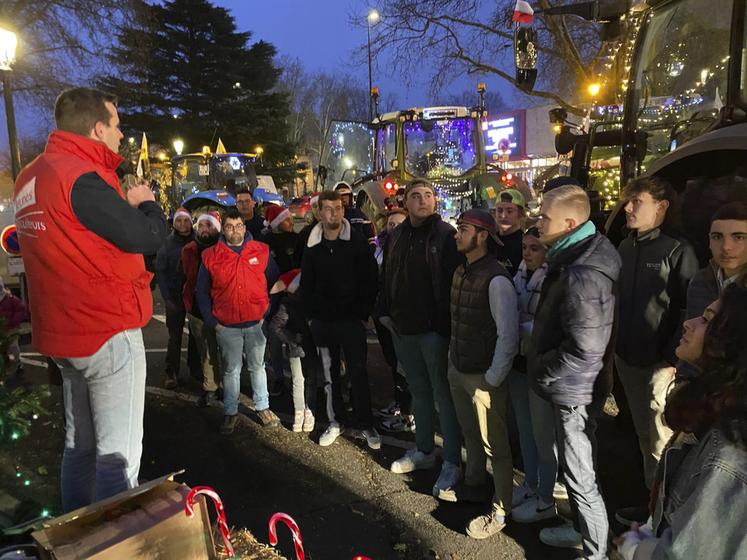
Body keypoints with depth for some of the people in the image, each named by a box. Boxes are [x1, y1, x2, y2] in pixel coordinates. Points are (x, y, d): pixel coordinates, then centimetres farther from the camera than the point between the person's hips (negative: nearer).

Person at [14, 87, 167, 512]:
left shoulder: (33, 176, 10)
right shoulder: (81, 178, -20)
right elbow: (149, 238, -20)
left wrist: (122, 203, 9)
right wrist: (145, 202, -1)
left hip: (65, 331, 10)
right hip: (108, 332, -10)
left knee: (81, 443, 21)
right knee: (118, 452, 1)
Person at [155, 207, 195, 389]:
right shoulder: (167, 243, -1)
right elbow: (160, 270, -1)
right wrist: (167, 297, -8)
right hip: (175, 297, -1)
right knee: (174, 336, 2)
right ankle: (171, 374, 10)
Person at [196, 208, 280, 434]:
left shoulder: (262, 251, 1)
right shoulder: (210, 256, 0)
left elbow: (275, 283, 7)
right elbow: (201, 291, 7)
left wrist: (268, 312, 0)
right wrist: (211, 320, 1)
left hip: (256, 322, 0)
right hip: (226, 326, 0)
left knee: (258, 366, 12)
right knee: (231, 370, 10)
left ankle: (263, 407, 25)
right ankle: (230, 412, 22)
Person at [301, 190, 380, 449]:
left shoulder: (358, 242, -5)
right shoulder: (312, 246, 3)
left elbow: (370, 280, -4)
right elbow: (306, 284, 10)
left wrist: (363, 313, -8)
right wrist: (311, 315, 4)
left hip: (352, 319, -3)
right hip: (322, 321, 3)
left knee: (358, 373, 3)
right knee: (329, 374, 12)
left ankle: (364, 424, 17)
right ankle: (335, 421, 26)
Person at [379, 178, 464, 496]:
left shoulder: (445, 235, -10)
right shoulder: (397, 236, 10)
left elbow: (456, 281, -15)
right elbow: (386, 277, 17)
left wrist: (447, 325, -19)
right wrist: (384, 311, 7)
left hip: (434, 329, -6)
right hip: (403, 328, 7)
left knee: (443, 394, 2)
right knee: (418, 391, 18)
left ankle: (452, 462, 14)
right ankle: (424, 450, 33)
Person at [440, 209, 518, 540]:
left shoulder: (496, 279, -21)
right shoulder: (461, 272, 5)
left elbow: (509, 335, -21)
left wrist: (492, 380, -18)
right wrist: (452, 358, 10)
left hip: (483, 377, -8)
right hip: (458, 370, 8)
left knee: (494, 445, 9)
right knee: (470, 435, 25)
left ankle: (501, 510, 27)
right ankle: (474, 487, 47)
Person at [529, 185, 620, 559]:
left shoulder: (580, 273, -27)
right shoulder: (576, 255, 5)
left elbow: (584, 349, -29)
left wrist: (540, 371, -16)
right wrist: (541, 365, 12)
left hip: (573, 388, -10)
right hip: (573, 386, 10)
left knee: (580, 476, 7)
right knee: (576, 467, 25)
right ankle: (583, 529, 44)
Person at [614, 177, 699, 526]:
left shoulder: (678, 251, -11)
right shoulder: (625, 247, 8)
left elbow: (690, 310, -13)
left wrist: (673, 359, -15)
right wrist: (616, 345, 8)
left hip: (659, 363, -6)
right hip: (626, 358, 6)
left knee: (661, 441, 5)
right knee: (644, 434, 17)